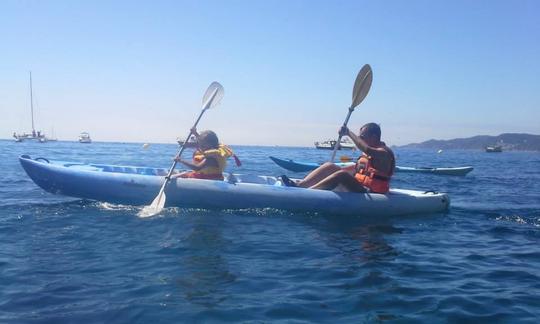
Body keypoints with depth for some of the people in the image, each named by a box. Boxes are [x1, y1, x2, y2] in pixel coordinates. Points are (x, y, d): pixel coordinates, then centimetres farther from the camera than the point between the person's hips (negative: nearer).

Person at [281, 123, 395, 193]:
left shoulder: (384, 153, -12)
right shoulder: (369, 152, 18)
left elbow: (366, 149, -34)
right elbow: (357, 169, 25)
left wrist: (349, 133, -28)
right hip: (359, 187, 9)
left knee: (342, 174, -32)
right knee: (330, 166, -2)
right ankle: (298, 185, -20)